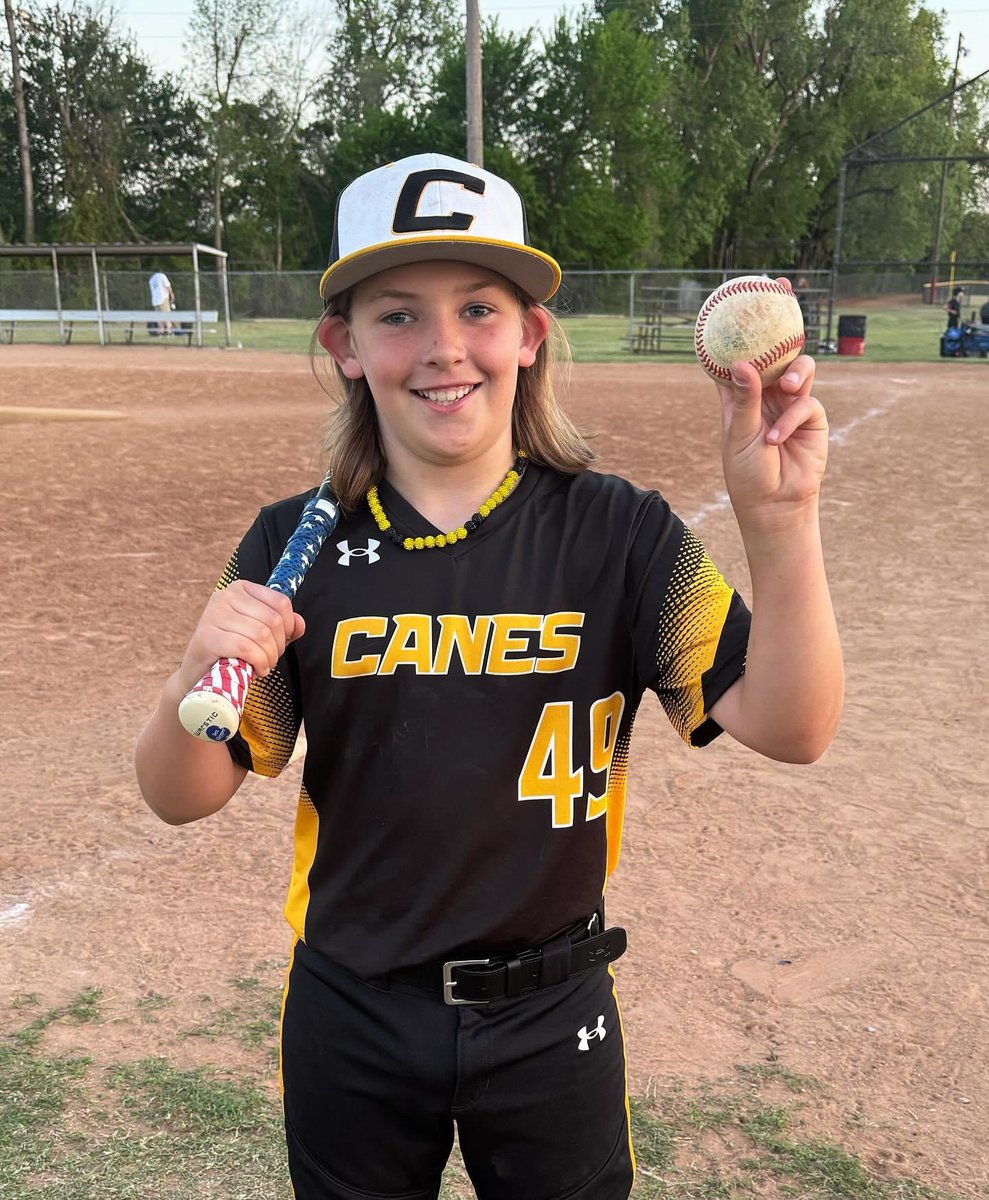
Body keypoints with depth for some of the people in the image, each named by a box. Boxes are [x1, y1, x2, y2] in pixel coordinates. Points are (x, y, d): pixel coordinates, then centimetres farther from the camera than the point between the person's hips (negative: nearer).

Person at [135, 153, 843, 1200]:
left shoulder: (616, 534, -11)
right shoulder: (295, 548, -8)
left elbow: (790, 729, -20)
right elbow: (181, 797, -7)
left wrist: (779, 522, -34)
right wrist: (199, 679, -29)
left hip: (552, 1016, 0)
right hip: (351, 1019, 1)